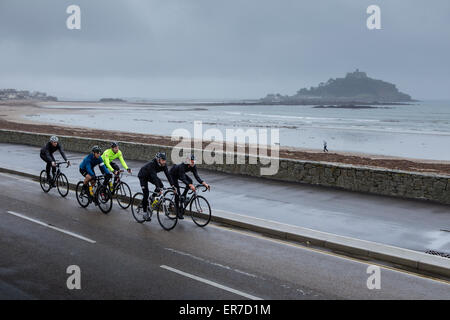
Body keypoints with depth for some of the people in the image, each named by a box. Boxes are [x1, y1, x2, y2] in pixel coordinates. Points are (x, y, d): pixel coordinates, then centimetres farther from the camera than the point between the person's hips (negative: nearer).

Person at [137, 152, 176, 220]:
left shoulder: (163, 165, -20)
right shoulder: (152, 164, -38)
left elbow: (168, 175, -21)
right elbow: (154, 177, -45)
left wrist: (173, 186, -30)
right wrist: (158, 189, -52)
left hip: (150, 176, 6)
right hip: (143, 176, -6)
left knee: (161, 185, -17)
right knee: (146, 193, -12)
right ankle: (145, 212, -1)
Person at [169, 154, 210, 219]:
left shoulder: (193, 166, -22)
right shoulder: (182, 166, -40)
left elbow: (197, 176, -26)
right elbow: (183, 178, -47)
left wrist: (204, 183, -40)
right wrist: (190, 185, -60)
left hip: (180, 174, 7)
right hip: (172, 174, -7)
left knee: (190, 181, -18)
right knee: (177, 192, -13)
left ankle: (183, 196, 0)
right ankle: (178, 211, -6)